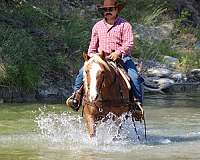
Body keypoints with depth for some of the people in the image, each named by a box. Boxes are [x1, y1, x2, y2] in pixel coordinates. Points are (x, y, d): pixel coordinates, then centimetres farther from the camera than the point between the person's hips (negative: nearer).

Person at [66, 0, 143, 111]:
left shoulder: (124, 25, 3)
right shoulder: (98, 26, 17)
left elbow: (129, 43, -9)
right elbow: (92, 47, 22)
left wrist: (118, 52, -25)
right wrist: (91, 57, 4)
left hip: (121, 58, -3)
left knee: (134, 76, -26)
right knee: (83, 71, -15)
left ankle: (138, 101, -22)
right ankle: (76, 95, -9)